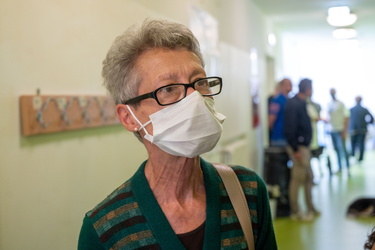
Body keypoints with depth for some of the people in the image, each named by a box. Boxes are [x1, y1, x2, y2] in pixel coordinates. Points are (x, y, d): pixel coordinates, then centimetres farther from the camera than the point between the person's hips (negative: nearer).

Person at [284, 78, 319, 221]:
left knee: (309, 178, 16)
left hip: (305, 146, 10)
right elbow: (290, 129, -21)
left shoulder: (301, 103, 13)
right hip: (298, 147, -10)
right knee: (297, 179, -2)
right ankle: (295, 212, 7)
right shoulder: (293, 104, -16)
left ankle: (310, 209, 27)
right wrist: (295, 149, -21)